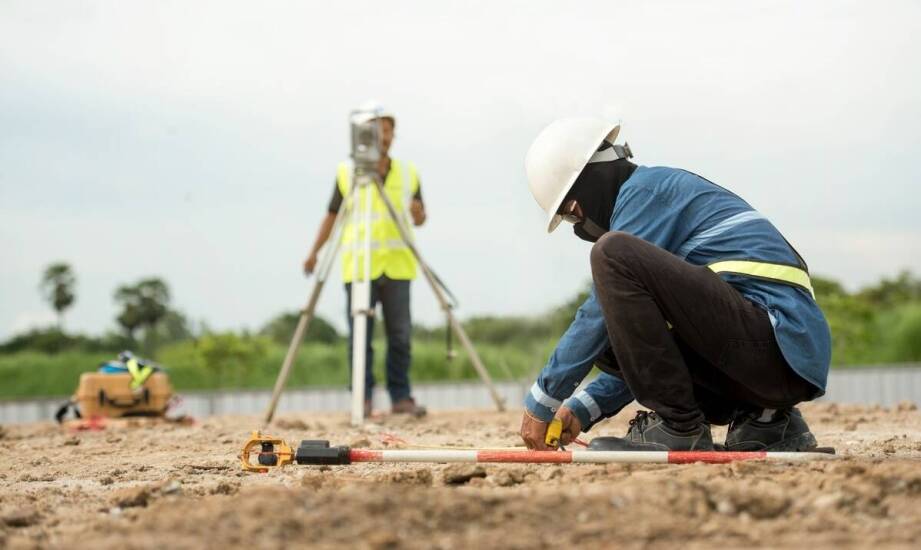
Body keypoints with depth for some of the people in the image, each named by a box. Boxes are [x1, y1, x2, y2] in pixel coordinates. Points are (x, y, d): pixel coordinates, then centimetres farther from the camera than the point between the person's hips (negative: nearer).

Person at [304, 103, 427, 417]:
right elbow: (332, 215, 10)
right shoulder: (346, 173, 4)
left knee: (400, 335, 0)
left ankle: (401, 397, 6)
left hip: (397, 265, 1)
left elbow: (420, 220, 13)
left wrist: (418, 212, -10)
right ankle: (363, 399, 4)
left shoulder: (408, 173, 8)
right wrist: (314, 252, 1)